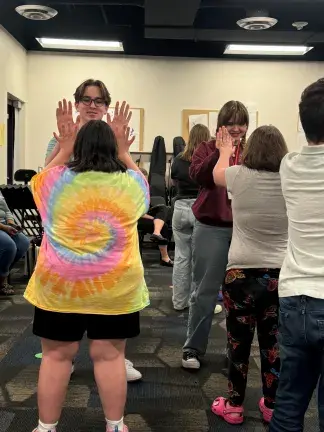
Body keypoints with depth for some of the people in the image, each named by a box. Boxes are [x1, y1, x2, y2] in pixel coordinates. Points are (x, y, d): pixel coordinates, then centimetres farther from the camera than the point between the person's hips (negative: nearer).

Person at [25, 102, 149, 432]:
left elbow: (39, 182, 21)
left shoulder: (58, 180, -3)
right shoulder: (130, 183, -2)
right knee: (110, 355, 8)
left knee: (56, 356, 10)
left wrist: (63, 151, 21)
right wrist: (124, 152, 22)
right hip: (115, 286, 0)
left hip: (59, 285, 0)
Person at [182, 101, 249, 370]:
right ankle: (193, 348, 16)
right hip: (212, 228, -2)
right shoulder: (207, 148, 4)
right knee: (205, 290, 3)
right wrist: (222, 151, -21)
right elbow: (198, 175, -15)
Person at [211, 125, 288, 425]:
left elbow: (216, 174, 15)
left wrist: (225, 150, 34)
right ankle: (272, 406, 28)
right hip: (280, 274, 2)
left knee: (239, 342, 11)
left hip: (241, 273, -2)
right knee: (273, 343, 14)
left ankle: (234, 406, 25)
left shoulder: (240, 176, -8)